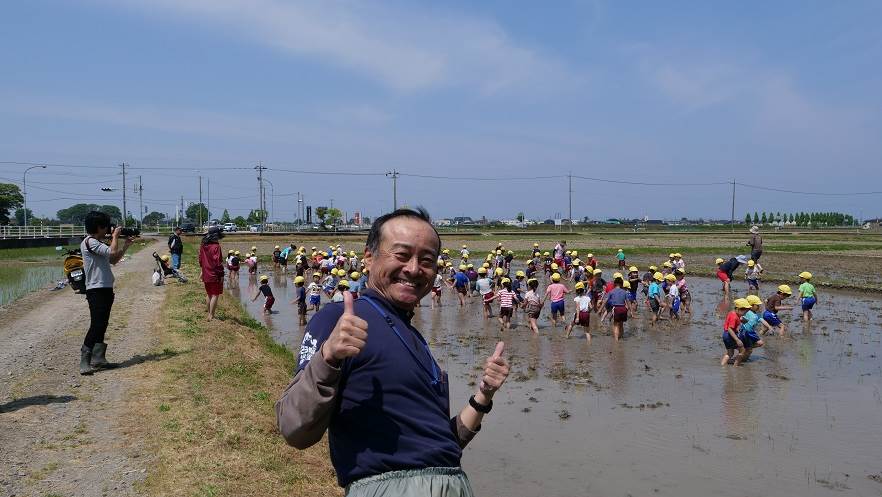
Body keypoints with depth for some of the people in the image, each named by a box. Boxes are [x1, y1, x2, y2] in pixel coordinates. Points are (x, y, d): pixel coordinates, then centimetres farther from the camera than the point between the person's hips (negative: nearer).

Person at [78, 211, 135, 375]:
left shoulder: (97, 243, 18)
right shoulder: (90, 242, -13)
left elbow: (114, 260, 24)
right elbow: (112, 252, -25)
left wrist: (125, 245, 15)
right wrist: (115, 235, -10)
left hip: (105, 290, 10)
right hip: (96, 290, -10)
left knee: (101, 325, 12)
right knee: (96, 325, -13)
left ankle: (98, 359, 17)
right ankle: (84, 362, -13)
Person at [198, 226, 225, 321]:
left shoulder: (203, 245, 5)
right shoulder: (215, 246, -19)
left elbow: (200, 259, 14)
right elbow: (217, 262, -20)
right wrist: (221, 274, -13)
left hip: (206, 275, 8)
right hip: (215, 275, -8)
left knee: (208, 294, 19)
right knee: (215, 295, 0)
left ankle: (209, 313, 28)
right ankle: (211, 316, 0)